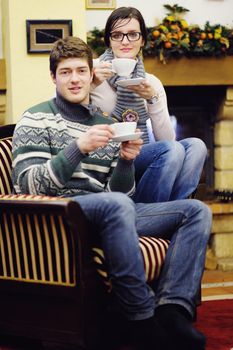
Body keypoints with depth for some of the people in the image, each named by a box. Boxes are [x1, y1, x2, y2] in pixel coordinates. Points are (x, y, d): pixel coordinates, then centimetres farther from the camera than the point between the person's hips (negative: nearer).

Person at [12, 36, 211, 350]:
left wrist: (126, 161, -4)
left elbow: (122, 192, 18)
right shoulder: (36, 120, 4)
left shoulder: (106, 126, 22)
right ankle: (143, 321, -31)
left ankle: (172, 310, -27)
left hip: (110, 216, 7)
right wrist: (79, 148, -19)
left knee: (196, 211, -6)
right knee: (116, 204, -39)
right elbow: (27, 186, -9)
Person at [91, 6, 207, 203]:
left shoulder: (152, 83, 13)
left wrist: (153, 99, -9)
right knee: (172, 150, -27)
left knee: (195, 146, -18)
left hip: (141, 161, 5)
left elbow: (167, 139, 3)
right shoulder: (93, 70, 0)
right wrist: (90, 85, -21)